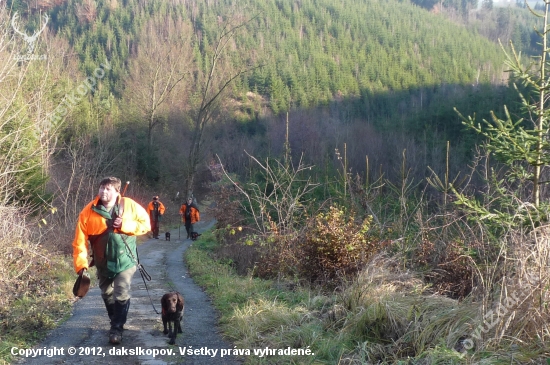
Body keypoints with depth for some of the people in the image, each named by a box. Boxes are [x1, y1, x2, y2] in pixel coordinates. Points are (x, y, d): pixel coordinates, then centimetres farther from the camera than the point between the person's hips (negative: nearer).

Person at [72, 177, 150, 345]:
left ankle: (116, 329, 5)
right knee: (107, 295, 18)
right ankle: (116, 322, 42)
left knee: (121, 296, -11)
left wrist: (125, 225, -23)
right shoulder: (88, 212, -14)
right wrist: (81, 265, -22)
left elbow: (145, 224, -6)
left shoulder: (129, 205, -13)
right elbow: (80, 240, -14)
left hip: (125, 260, -2)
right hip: (103, 263, 3)